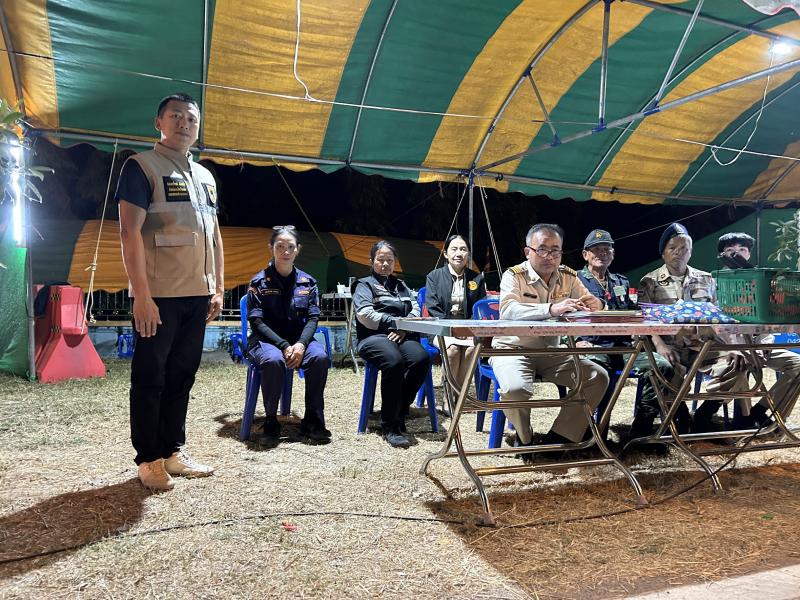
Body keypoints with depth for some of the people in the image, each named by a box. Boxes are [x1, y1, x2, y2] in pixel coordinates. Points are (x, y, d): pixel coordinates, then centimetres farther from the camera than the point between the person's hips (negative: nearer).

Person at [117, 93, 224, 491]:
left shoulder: (205, 177, 17)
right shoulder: (141, 166, -3)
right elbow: (129, 232, -11)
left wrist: (218, 288, 13)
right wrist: (142, 294, -18)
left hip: (197, 296, 6)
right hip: (158, 296, -6)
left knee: (181, 377, 12)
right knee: (150, 379, 1)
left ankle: (173, 452, 22)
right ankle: (148, 460, 12)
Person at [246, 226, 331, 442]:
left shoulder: (307, 282, 7)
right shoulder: (259, 282, -2)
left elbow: (313, 317, 2)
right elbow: (257, 321, -8)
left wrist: (301, 344, -17)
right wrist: (284, 346, -19)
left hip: (299, 339, 3)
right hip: (266, 340, -3)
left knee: (320, 356, -29)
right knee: (274, 360, -37)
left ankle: (313, 421, -17)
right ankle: (270, 420, -16)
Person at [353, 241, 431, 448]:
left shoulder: (401, 286, 30)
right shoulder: (365, 285, 15)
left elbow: (416, 310, 14)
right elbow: (365, 314, -4)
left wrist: (403, 328, -7)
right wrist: (395, 323, -9)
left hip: (402, 336, 4)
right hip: (373, 336, -4)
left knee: (421, 358, -30)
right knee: (394, 361, -37)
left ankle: (399, 412, -17)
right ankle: (390, 425, -29)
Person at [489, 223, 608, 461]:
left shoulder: (568, 277, 4)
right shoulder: (514, 276, -12)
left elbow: (588, 304, 0)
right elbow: (508, 310, -31)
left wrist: (596, 305, -27)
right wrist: (551, 308, -46)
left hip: (550, 352, 6)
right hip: (513, 349, -5)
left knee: (598, 377, -8)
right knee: (515, 389, -34)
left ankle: (559, 438, 2)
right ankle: (524, 439, 0)